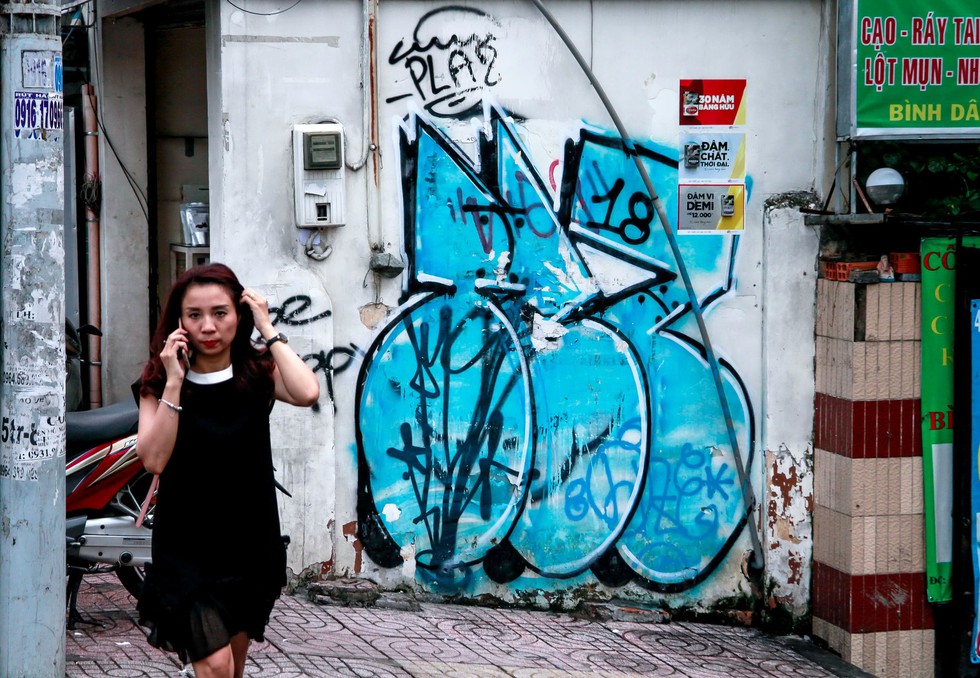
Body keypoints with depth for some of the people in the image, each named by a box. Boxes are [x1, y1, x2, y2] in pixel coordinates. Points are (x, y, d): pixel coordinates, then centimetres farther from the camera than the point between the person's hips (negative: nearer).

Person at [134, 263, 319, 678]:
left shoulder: (257, 373, -1)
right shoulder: (159, 382, -3)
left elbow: (307, 393, -23)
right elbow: (153, 459, -18)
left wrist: (268, 331, -15)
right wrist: (174, 382, -18)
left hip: (250, 544, 3)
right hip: (187, 547, -3)